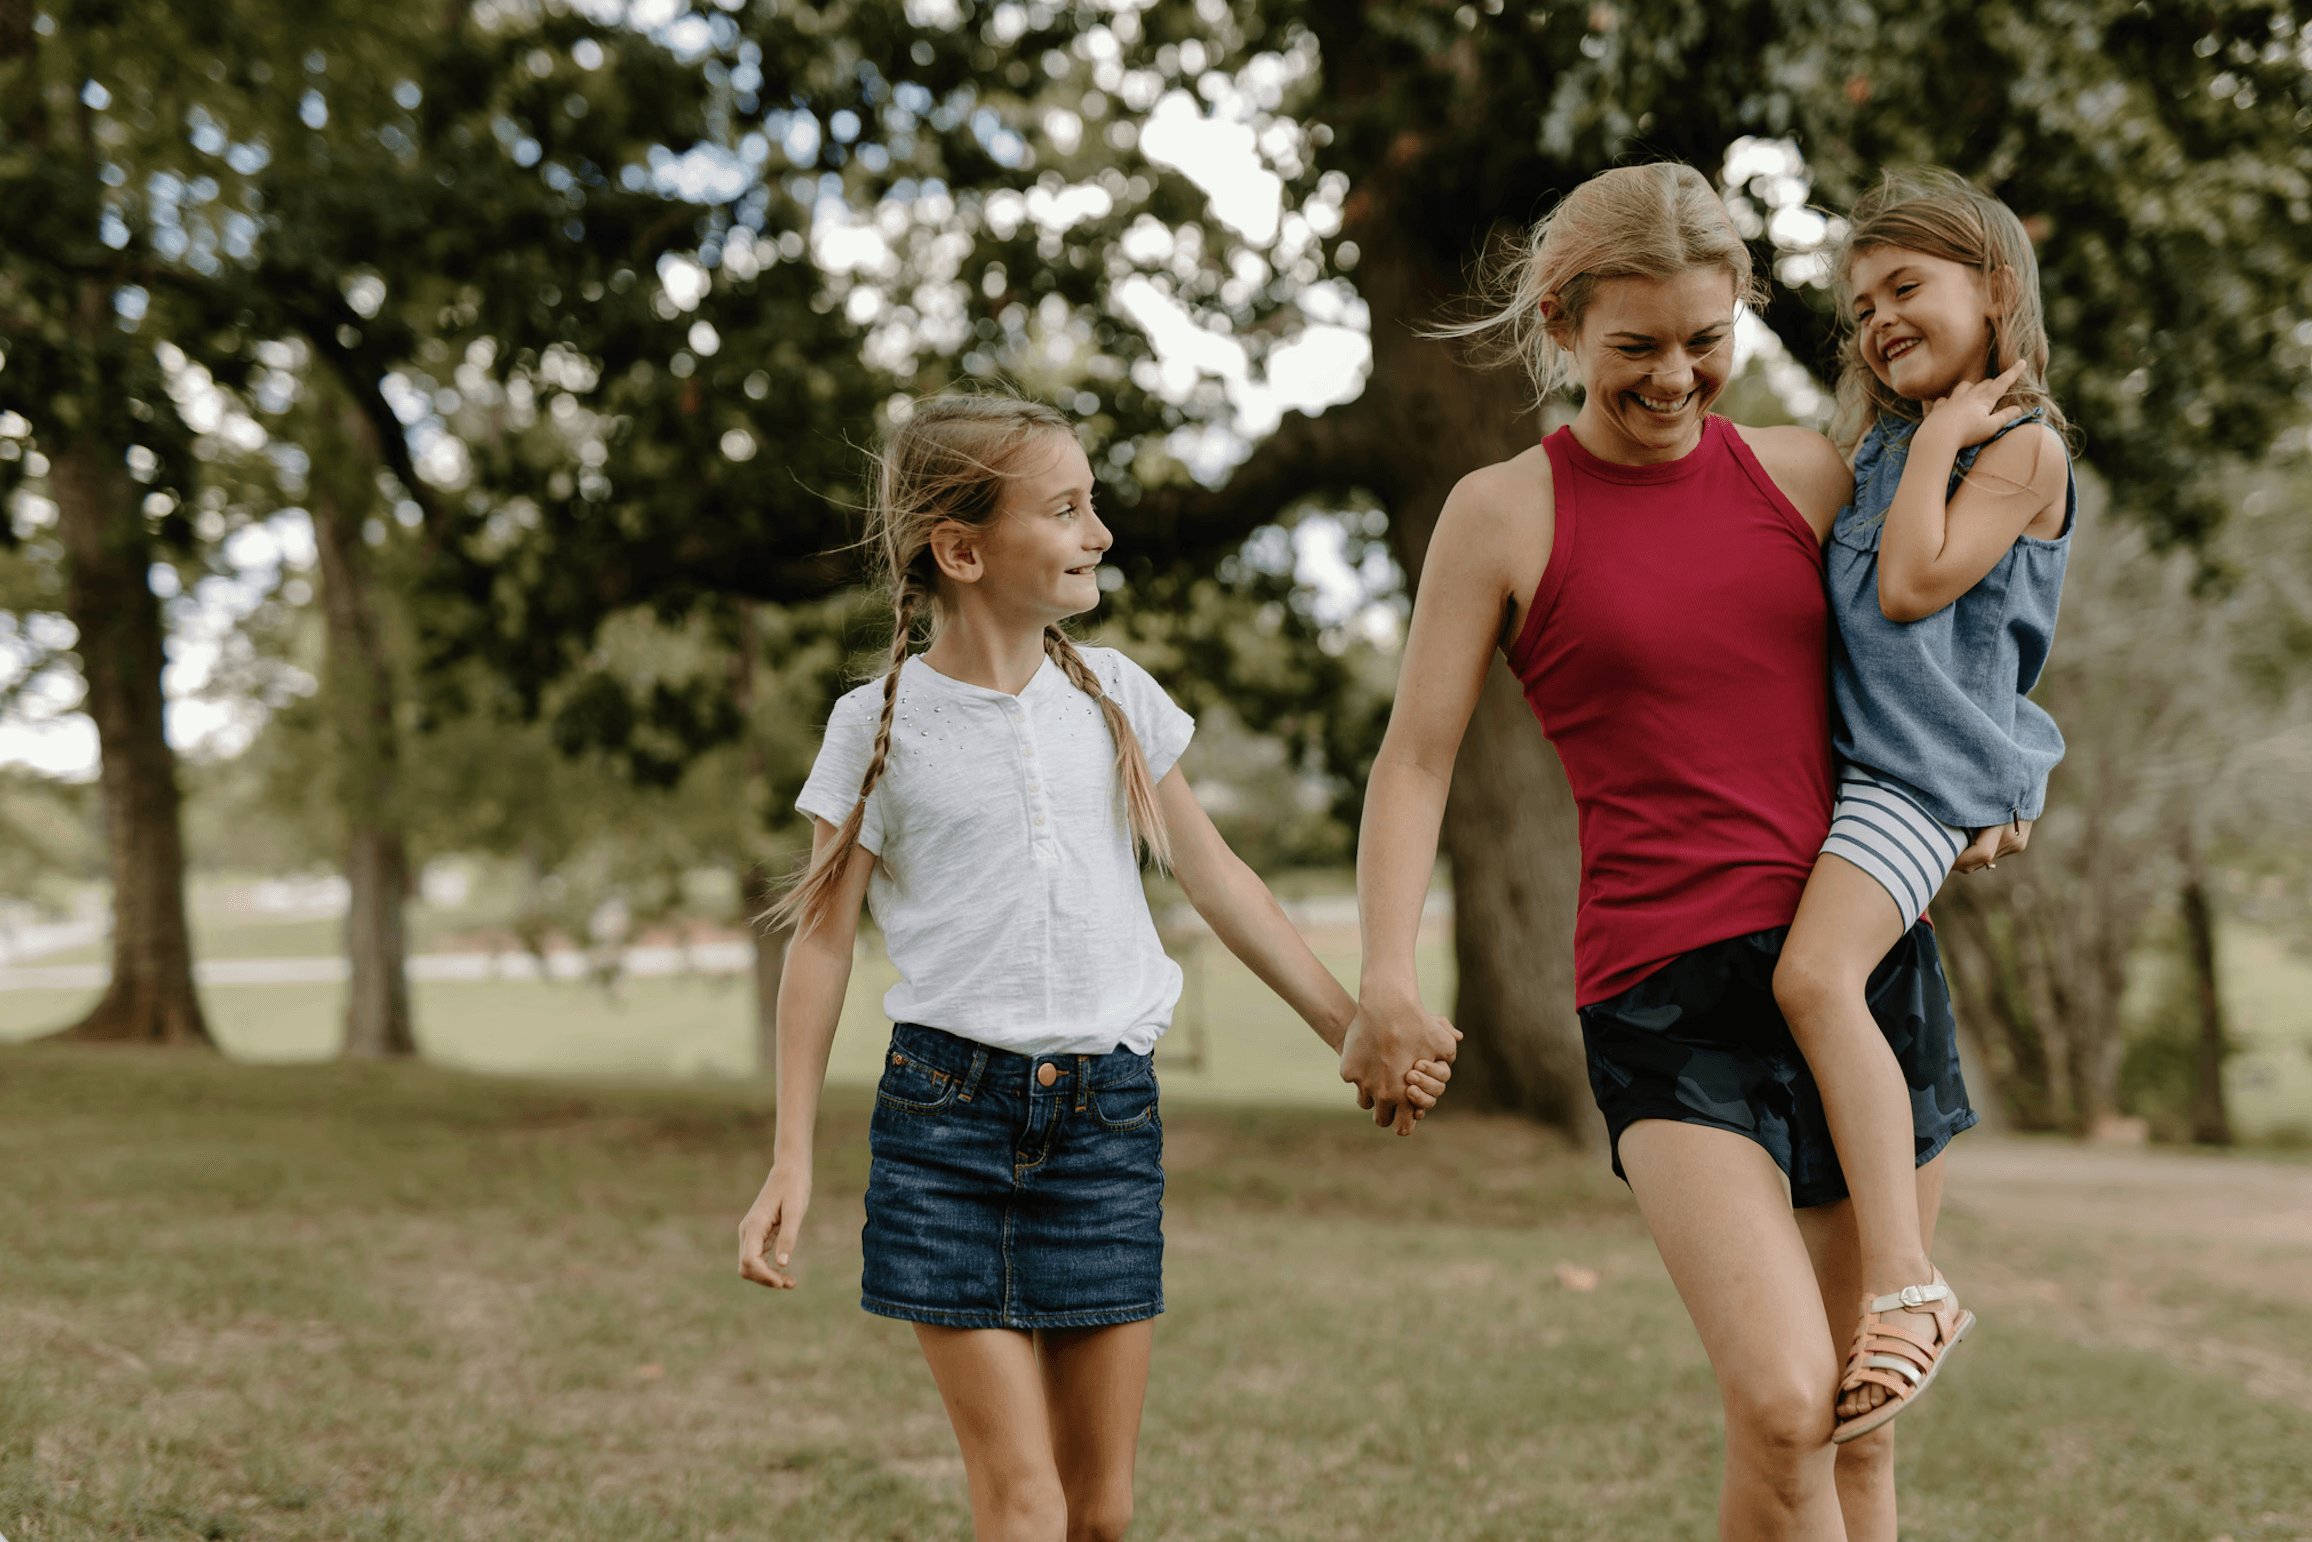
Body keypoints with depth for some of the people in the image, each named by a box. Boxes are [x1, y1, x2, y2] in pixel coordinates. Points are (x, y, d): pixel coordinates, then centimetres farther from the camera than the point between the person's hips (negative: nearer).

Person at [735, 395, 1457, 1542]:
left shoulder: (1112, 695, 8)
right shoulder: (883, 725, -2)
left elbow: (1214, 879, 14)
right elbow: (823, 940, 1)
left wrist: (1357, 1031, 12)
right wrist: (791, 1164, -3)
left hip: (1109, 1114, 3)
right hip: (948, 1114, -3)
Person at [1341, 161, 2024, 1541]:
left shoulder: (1806, 473, 9)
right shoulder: (1505, 514, 0)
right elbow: (1416, 760, -1)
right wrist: (1386, 976, -14)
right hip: (1667, 992, -4)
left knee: (1860, 1427, 10)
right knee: (1780, 1405, -21)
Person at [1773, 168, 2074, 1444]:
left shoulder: (2020, 443, -5)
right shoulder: (1883, 445, 19)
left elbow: (1914, 583, -17)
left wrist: (1938, 438, -9)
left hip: (1924, 766, -10)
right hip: (1841, 753, 10)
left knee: (1817, 972, -29)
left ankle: (1904, 1285, -32)